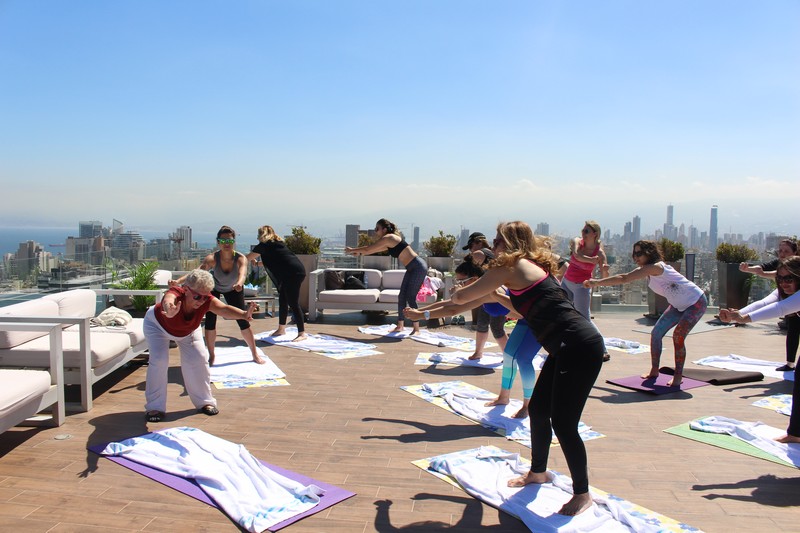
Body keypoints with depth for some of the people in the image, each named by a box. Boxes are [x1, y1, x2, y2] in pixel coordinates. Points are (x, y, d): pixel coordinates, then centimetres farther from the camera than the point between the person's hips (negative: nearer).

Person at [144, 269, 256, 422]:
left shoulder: (207, 301, -36)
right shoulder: (175, 293, -45)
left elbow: (224, 309, -54)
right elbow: (168, 300, -69)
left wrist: (243, 314, -75)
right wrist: (170, 310, -94)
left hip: (187, 330, 3)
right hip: (158, 325, -3)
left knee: (199, 358, -5)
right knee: (159, 360, -19)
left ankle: (204, 401, 15)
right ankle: (154, 406, -2)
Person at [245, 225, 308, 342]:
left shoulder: (265, 245, 1)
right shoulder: (277, 243, 24)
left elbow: (248, 258, 11)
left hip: (293, 273, -9)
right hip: (296, 272, 9)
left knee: (293, 303, -8)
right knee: (283, 301, 17)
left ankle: (302, 333, -8)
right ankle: (281, 329, 27)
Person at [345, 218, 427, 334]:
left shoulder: (388, 238, -14)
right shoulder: (389, 243, 14)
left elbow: (368, 249, -10)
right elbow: (373, 250, 26)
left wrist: (352, 250, 3)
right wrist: (357, 252, 20)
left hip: (418, 267, -10)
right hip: (412, 269, 10)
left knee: (410, 297, -10)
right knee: (402, 296, 10)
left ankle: (416, 329, -4)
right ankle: (400, 326, 17)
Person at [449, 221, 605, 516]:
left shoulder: (510, 266, -9)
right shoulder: (531, 266, 18)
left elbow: (462, 297, -4)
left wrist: (453, 294, 20)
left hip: (580, 347, -10)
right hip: (569, 347, 10)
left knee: (563, 423, -2)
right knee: (538, 410, 18)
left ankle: (582, 494, 14)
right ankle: (538, 472, 37)